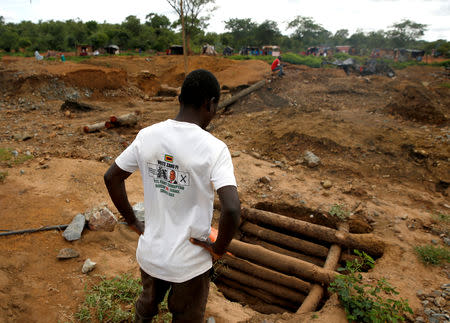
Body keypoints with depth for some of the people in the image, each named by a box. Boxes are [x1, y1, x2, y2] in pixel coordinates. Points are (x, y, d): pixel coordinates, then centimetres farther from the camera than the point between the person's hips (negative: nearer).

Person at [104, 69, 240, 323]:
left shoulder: (147, 135, -8)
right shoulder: (214, 148, -22)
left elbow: (112, 178, 2)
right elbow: (232, 209, -32)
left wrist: (133, 222, 9)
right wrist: (219, 249, -13)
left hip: (149, 253, 4)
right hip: (190, 264, -4)